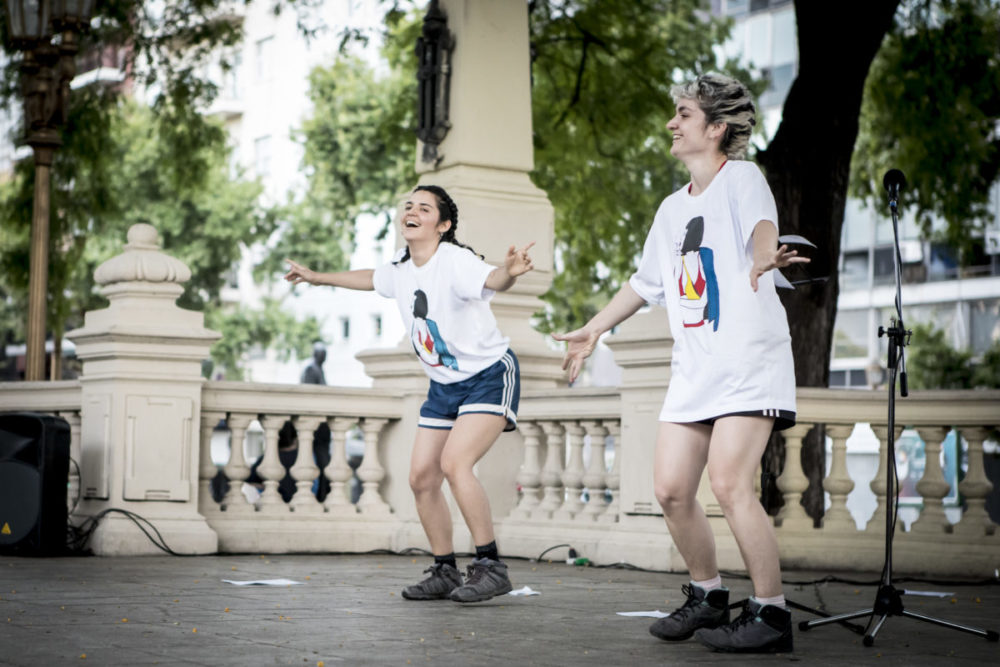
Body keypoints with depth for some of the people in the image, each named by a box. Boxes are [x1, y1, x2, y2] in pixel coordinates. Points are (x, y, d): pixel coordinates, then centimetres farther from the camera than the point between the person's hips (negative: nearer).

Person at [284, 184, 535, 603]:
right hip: (444, 385, 8)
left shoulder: (455, 260, -21)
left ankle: (490, 567, -17)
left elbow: (490, 280, -42)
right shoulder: (400, 271, 3)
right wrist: (317, 278, 38)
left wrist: (509, 272, -66)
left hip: (489, 376, -8)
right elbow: (370, 278, 26)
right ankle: (445, 573, 16)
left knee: (454, 463, -26)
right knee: (421, 476, 2)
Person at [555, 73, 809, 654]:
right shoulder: (673, 208, 20)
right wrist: (595, 329, 36)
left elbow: (762, 225, -26)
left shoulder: (741, 177, -3)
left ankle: (771, 614, -7)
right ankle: (708, 596, 20)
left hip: (751, 360, -7)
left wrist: (763, 257, -49)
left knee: (729, 483, -19)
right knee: (671, 490, 0)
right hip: (694, 368, 7)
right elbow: (646, 281, 32)